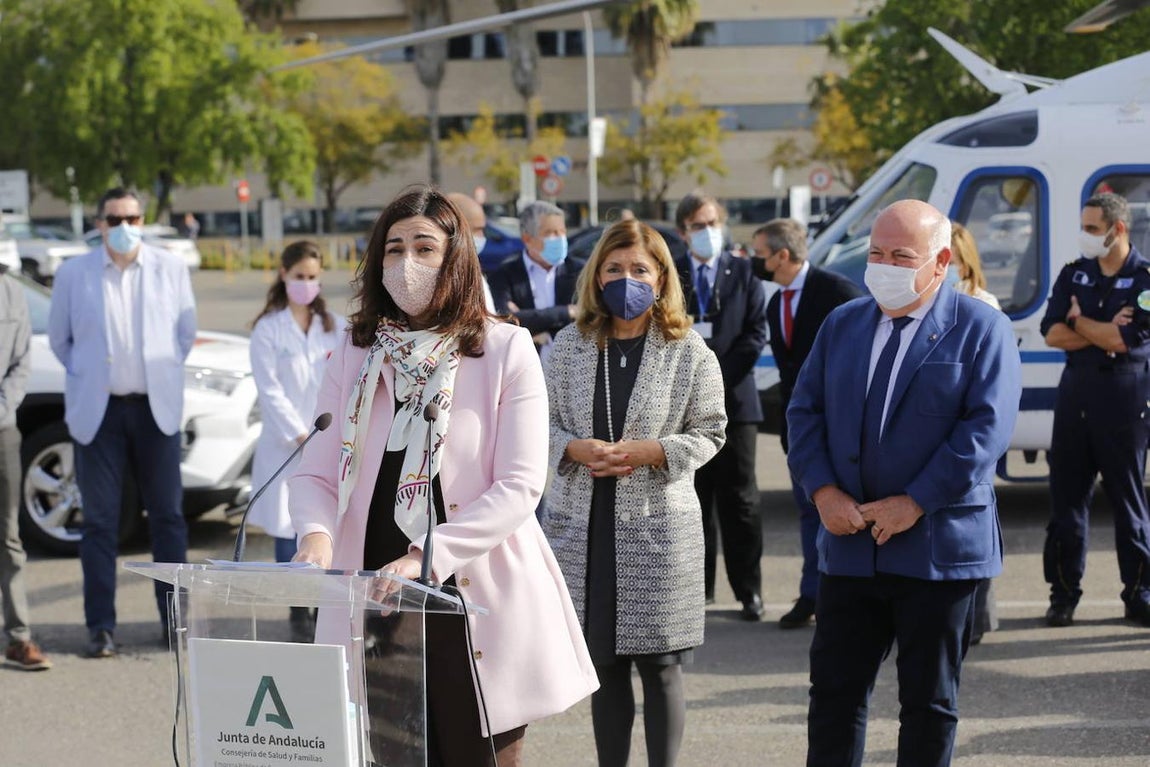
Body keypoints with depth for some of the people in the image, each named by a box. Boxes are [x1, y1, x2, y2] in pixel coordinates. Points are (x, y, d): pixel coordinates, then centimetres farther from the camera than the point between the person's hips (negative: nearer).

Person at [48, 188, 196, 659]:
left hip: (156, 408, 1)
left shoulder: (170, 269, 2)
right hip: (98, 410, -1)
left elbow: (186, 332, 11)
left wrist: (164, 375, 9)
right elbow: (59, 338, 11)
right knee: (100, 520, 2)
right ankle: (101, 627, 6)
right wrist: (86, 377, 8)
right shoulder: (74, 274, 0)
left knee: (167, 514, 5)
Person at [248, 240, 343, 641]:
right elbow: (270, 391, -4)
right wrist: (302, 437, -10)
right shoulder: (268, 330, 0)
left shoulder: (335, 327, 11)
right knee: (289, 529, -1)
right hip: (286, 444, -2)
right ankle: (299, 616, 7)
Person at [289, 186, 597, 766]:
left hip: (479, 604, -2)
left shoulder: (505, 350, -3)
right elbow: (316, 472, 5)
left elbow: (519, 487, -10)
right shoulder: (355, 352, 7)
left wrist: (426, 558, -21)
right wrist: (316, 533, -18)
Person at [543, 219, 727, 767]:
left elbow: (709, 433, 0)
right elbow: (546, 422, 8)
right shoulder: (571, 345, 6)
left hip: (659, 524, -2)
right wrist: (577, 449, -13)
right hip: (584, 522, 2)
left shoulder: (689, 351, 0)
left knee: (660, 665, 2)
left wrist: (652, 451, -15)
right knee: (605, 665, 9)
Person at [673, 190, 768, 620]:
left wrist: (719, 376, -10)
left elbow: (756, 332, -1)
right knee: (692, 498, 4)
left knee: (739, 499, 0)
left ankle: (749, 591, 4)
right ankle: (697, 585, 11)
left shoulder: (744, 273, 5)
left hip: (734, 398, -1)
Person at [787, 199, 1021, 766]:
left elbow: (986, 428, -14)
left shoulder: (981, 329, -5)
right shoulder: (842, 324, 11)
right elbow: (805, 410, 8)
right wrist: (822, 491, -8)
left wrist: (915, 504, -18)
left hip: (938, 547, -4)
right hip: (849, 547, 4)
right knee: (834, 690, 6)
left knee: (929, 701, 6)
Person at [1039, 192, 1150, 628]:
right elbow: (1052, 334, -1)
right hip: (1075, 391, 4)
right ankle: (1064, 593, 11)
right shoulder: (1073, 275, 10)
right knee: (1067, 495, 5)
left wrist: (1079, 321, -4)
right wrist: (1103, 333, -12)